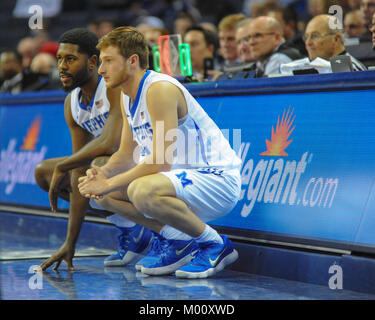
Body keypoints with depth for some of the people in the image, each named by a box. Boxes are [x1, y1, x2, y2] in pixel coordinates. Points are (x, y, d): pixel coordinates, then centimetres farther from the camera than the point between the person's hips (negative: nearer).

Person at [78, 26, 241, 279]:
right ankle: (177, 240, 4)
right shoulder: (128, 97, 9)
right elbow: (127, 154, 15)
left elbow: (161, 162, -26)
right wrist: (104, 173, -7)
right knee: (103, 193, 3)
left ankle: (216, 245, -15)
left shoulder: (160, 89, -20)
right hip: (183, 178, 10)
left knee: (142, 190, -35)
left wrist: (110, 184, -22)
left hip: (218, 180, -10)